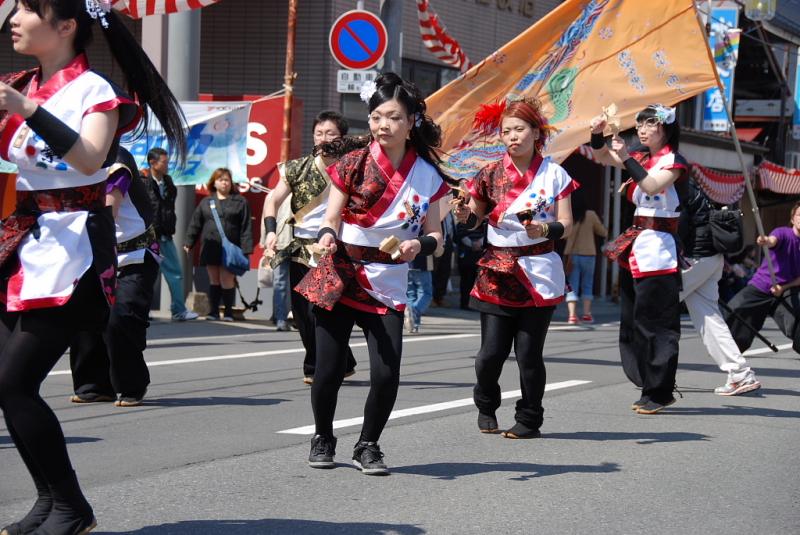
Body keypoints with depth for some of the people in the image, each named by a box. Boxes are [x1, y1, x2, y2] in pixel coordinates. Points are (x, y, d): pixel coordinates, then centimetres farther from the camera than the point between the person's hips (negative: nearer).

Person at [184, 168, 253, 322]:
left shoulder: (240, 202, 5)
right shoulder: (206, 202, 14)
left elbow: (246, 227, 0)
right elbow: (195, 223, 15)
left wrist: (246, 249, -7)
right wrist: (189, 243, 8)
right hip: (210, 248, 3)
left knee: (227, 280, -5)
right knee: (214, 280, 6)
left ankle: (228, 312, 6)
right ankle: (214, 311, 12)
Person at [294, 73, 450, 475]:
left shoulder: (427, 175, 3)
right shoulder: (354, 163, -3)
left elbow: (434, 234, 7)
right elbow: (331, 220, -1)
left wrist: (419, 245, -16)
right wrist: (326, 237, -24)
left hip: (388, 285, 1)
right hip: (340, 276, -1)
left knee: (386, 375, -9)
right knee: (329, 370, -3)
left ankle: (367, 445, 16)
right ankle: (322, 439, 24)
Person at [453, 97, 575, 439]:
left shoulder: (553, 174, 2)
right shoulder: (490, 175, 5)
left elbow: (566, 226, 0)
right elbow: (475, 216, 13)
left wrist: (545, 229, -20)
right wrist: (465, 215, -9)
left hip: (538, 273, -1)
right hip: (496, 273, 1)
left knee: (529, 353, -3)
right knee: (491, 352, -3)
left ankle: (529, 420, 15)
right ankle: (486, 406, 26)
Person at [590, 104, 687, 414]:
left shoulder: (673, 161, -6)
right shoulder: (642, 157, 16)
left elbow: (653, 186, -23)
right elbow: (603, 158, 19)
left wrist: (626, 158, -23)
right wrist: (597, 135, 1)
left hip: (657, 249, -9)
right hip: (635, 248, 9)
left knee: (652, 321, -8)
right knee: (633, 321, 9)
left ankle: (660, 392, -3)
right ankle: (650, 388, 15)